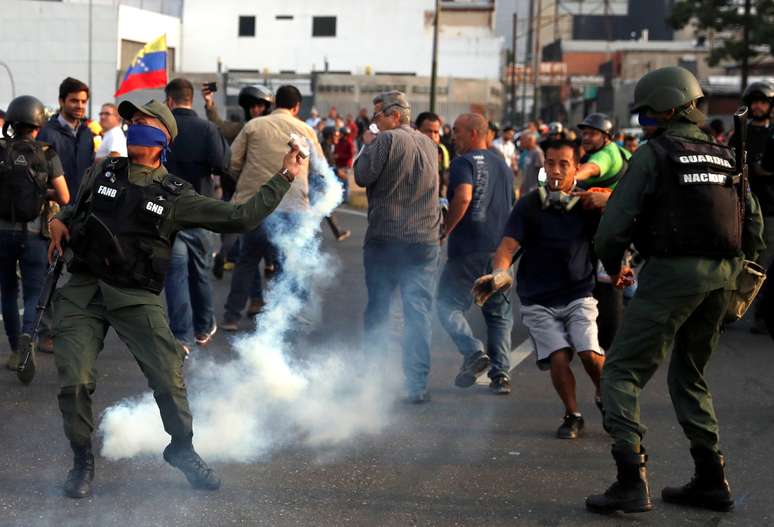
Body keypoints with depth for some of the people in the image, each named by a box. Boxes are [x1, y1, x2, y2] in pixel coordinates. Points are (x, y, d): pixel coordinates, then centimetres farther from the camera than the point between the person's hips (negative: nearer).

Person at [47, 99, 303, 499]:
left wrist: (284, 178, 5)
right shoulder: (102, 173, 12)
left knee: (168, 376, -9)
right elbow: (75, 210, 30)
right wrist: (59, 223, 7)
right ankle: (82, 461, 13)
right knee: (75, 382, -8)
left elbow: (240, 217, 4)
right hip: (82, 288, 2)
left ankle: (182, 449, 16)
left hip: (136, 297, -1)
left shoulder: (175, 195, 4)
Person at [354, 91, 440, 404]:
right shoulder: (428, 144, 9)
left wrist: (368, 146, 4)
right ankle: (417, 384, -1)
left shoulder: (387, 140, -11)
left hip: (385, 239, -4)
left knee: (377, 309, 10)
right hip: (425, 240, 4)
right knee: (419, 311, 2)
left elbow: (363, 176, -11)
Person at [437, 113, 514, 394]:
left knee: (449, 304, 4)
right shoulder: (502, 164, 17)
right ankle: (501, 373, 6)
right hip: (500, 249, 7)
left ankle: (474, 352, -17)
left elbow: (463, 197, -25)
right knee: (499, 312, 12)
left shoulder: (465, 162, -8)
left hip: (469, 249, -7)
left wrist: (445, 230, -15)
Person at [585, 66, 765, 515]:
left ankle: (633, 481, -13)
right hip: (722, 276, 7)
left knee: (622, 372, -1)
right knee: (690, 375, 22)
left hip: (673, 272, -7)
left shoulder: (654, 154, -6)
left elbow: (615, 225, -10)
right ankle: (712, 481, 21)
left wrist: (613, 268, 7)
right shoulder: (725, 157, 13)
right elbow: (754, 222, 16)